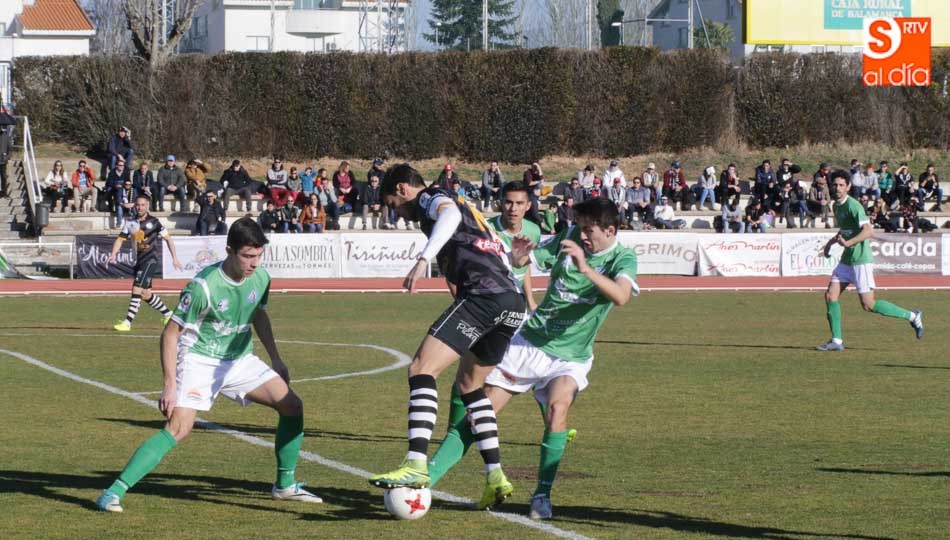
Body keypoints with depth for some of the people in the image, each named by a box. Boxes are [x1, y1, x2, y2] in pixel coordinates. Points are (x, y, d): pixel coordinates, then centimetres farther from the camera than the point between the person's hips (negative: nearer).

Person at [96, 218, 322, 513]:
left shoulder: (260, 278, -5)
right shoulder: (204, 286, -24)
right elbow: (170, 334, -18)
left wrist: (276, 359, 19)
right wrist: (170, 386, -23)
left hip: (240, 359, 7)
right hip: (199, 362, -7)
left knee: (291, 405, -2)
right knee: (178, 428, -23)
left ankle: (285, 485, 15)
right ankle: (114, 492, -22)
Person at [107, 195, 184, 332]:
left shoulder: (154, 222, -6)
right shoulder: (130, 223, 8)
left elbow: (168, 238, 0)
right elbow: (120, 239, 5)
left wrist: (174, 258, -3)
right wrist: (113, 254, -12)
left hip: (151, 259, -7)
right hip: (140, 261, 7)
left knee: (137, 289, -16)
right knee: (145, 294, 12)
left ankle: (127, 323, -18)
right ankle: (168, 314, 30)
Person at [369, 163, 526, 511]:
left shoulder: (429, 198, 5)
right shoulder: (468, 207, 32)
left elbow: (450, 214, -20)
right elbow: (501, 251, 37)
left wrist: (424, 259, -31)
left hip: (483, 296, -9)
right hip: (513, 302, 9)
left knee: (421, 369, -14)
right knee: (469, 384, 24)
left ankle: (416, 465, -30)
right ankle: (495, 479, 18)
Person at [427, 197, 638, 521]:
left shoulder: (622, 259, -11)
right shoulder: (569, 239, -1)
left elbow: (620, 296, -32)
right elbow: (526, 259, 2)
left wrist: (585, 268, -44)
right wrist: (517, 258, -21)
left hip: (568, 358, -3)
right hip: (528, 343, 3)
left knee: (557, 407, -30)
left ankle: (543, 496, -16)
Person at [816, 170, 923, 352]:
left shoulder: (853, 205, -16)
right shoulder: (837, 206, 12)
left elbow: (868, 230, -26)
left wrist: (849, 243, -35)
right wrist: (830, 243, 21)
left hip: (861, 260, -9)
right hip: (846, 260, 9)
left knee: (868, 305, -6)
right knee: (830, 296, 0)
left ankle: (912, 316, 8)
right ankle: (836, 340, 6)